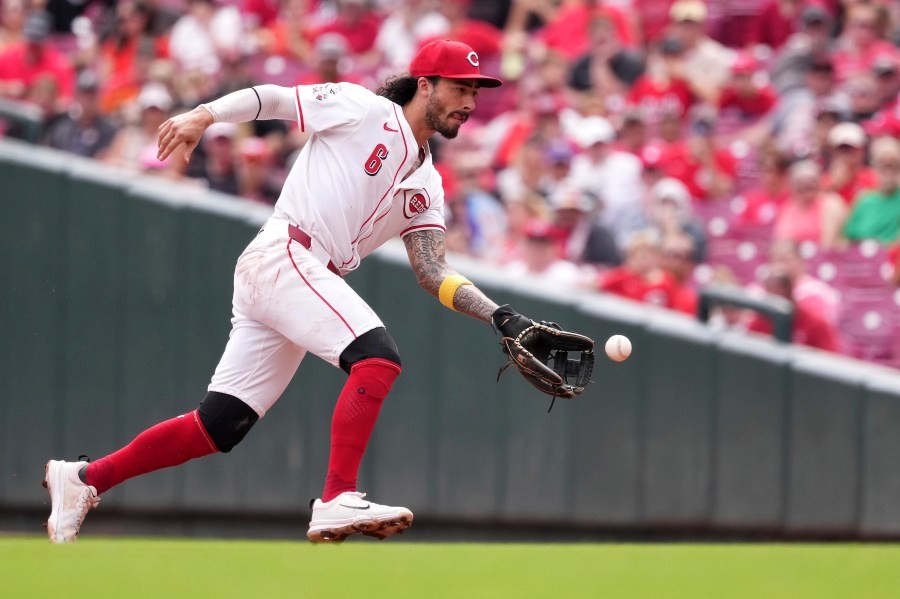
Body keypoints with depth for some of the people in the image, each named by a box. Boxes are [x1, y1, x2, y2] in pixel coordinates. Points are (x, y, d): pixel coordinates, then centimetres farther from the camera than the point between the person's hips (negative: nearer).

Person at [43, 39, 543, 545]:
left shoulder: (427, 187, 21)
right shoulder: (362, 109, 3)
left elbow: (433, 274, 14)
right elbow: (271, 98, 1)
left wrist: (501, 317, 0)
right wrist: (204, 115, -16)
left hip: (313, 283, 8)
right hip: (282, 256, -8)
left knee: (218, 427, 2)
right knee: (377, 356, -26)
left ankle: (84, 479, 11)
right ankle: (338, 500, -34)